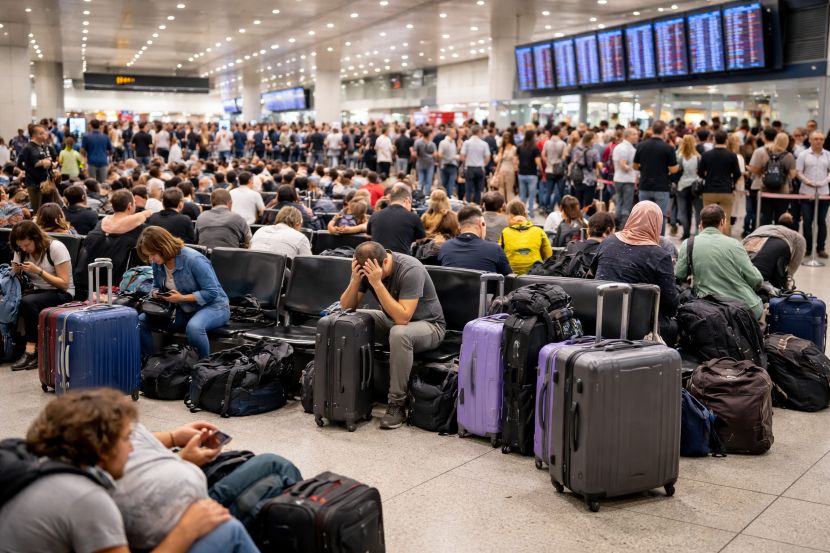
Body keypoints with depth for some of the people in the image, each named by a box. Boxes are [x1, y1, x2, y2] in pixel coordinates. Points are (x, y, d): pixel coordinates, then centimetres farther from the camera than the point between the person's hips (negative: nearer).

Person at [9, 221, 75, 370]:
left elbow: (64, 284, -15)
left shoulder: (56, 248, -14)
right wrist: (15, 271, -10)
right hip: (37, 291, 5)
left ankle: (31, 351, -27)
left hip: (61, 294, -5)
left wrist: (39, 271, -24)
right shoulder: (21, 251, 4)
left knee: (27, 302, -34)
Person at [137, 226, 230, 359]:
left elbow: (212, 292, -24)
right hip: (183, 310, 7)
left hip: (213, 306, -7)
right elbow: (156, 286, 16)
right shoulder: (157, 263, -3)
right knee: (142, 321, -7)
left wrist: (182, 298, -29)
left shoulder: (194, 260, -25)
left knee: (193, 327, -40)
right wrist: (156, 294, -8)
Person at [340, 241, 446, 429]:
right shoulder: (366, 268, -11)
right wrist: (355, 279, -28)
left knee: (399, 334, -38)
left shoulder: (410, 270, -30)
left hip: (428, 324, -6)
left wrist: (377, 283, -40)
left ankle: (397, 404, -25)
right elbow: (347, 306, -9)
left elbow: (403, 318, -37)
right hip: (393, 320, 7)